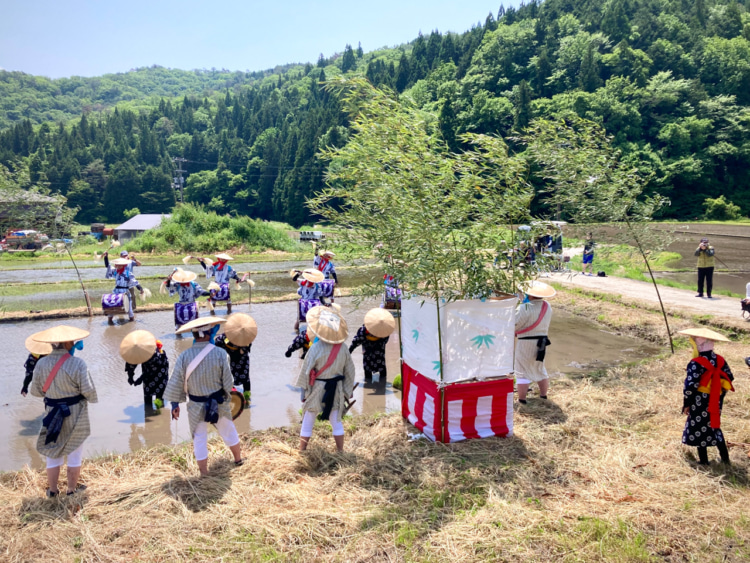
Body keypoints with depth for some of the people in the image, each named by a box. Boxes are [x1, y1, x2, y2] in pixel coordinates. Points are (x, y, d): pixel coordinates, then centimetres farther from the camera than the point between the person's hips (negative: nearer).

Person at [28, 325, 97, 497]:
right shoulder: (77, 363, -21)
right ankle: (72, 489, 23)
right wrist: (92, 397, 3)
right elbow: (88, 390, -20)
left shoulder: (41, 363, -8)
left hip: (52, 413, 3)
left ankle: (52, 490, 28)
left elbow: (36, 390, 1)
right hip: (75, 415, -3)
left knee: (53, 452, 18)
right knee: (74, 453, 13)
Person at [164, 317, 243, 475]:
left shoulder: (184, 356, -13)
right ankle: (238, 459, 42)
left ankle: (204, 473, 22)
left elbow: (176, 383, -5)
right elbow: (227, 380, -8)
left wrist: (175, 404, 7)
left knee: (199, 439, 14)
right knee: (228, 431, 22)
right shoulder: (219, 354, -15)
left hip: (196, 406, 0)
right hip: (219, 403, 0)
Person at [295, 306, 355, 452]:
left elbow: (306, 370, -12)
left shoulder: (316, 348, -18)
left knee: (308, 422, 10)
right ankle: (340, 451, 19)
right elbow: (350, 371, 3)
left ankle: (302, 451, 20)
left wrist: (304, 390, 1)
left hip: (317, 389, -3)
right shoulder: (343, 348, -5)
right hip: (336, 390, 4)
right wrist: (346, 391, 13)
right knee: (336, 421, 14)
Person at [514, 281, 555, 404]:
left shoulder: (525, 308, -23)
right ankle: (543, 395, 30)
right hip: (541, 343, 7)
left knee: (522, 372, 2)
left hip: (525, 343, -7)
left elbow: (515, 325, -20)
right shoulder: (547, 306, 1)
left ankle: (522, 399, 5)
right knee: (540, 369, 22)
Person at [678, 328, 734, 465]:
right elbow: (729, 378, 10)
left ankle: (703, 461, 15)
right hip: (716, 402, 7)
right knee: (714, 427, 22)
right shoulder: (720, 360, 0)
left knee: (699, 430, 8)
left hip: (700, 402, -7)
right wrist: (719, 395, 20)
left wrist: (686, 404, -10)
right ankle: (725, 458, 28)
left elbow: (690, 386, -22)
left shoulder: (696, 363, -20)